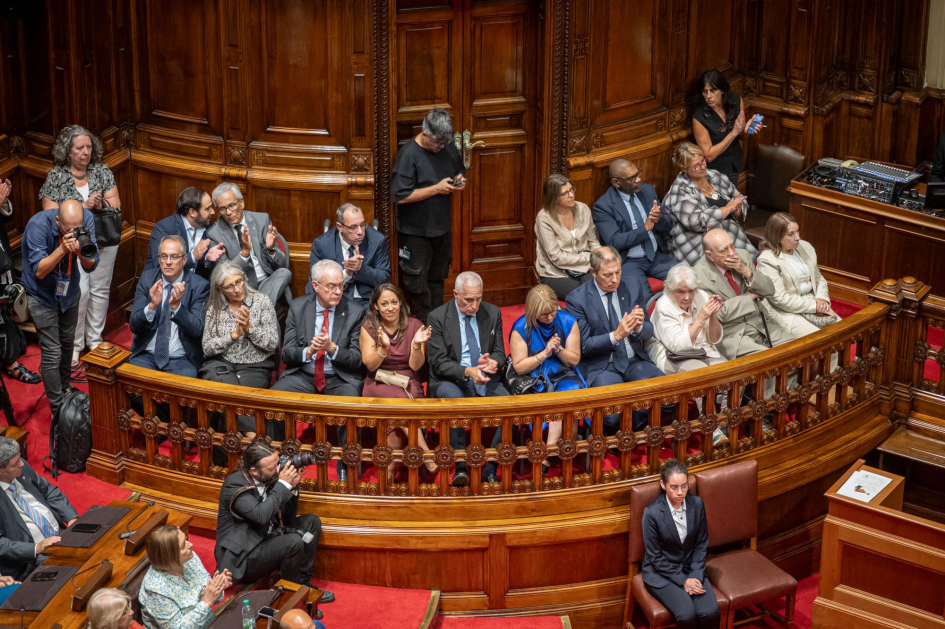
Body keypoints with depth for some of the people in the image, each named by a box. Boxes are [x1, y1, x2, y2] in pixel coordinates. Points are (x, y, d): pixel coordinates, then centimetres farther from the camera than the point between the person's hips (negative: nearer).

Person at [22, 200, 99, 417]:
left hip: (69, 291, 5)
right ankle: (58, 412, 7)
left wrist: (81, 251, -41)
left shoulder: (86, 219, -22)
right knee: (52, 354, -4)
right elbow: (39, 271, -31)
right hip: (42, 295, -4)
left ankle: (65, 391, 43)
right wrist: (62, 248, -45)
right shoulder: (38, 225, -33)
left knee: (67, 344, 21)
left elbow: (91, 266, -18)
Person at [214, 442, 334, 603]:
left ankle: (303, 582, 2)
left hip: (265, 541, 9)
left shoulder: (268, 480, 2)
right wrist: (283, 484, -25)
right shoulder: (234, 485, -19)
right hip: (241, 558, -9)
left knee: (312, 522, 4)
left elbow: (287, 519, 7)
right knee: (293, 542, -29)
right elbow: (261, 516, -33)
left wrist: (292, 487, -8)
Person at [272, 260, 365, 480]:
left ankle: (346, 466, -19)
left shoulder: (355, 312, -1)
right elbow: (287, 353, 2)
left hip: (340, 378, -2)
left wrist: (332, 348, -23)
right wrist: (308, 351, -20)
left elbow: (357, 359, -4)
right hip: (303, 376, 2)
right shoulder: (298, 307, 4)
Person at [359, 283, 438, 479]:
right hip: (379, 384, -1)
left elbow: (415, 365, -2)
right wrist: (384, 347, -22)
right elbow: (370, 364, -5)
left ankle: (391, 466, -20)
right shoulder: (369, 327, 3)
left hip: (408, 383, 1)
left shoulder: (414, 326, 2)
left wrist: (417, 345, -21)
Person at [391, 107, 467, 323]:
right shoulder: (408, 154, -20)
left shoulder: (448, 148, -1)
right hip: (415, 232, -6)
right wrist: (436, 188, -23)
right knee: (417, 284, 3)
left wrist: (459, 181, -6)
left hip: (442, 229, 6)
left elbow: (459, 171, 19)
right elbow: (400, 196, -24)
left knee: (437, 279, 20)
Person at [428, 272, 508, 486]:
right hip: (451, 382, -3)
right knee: (454, 400, -39)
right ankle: (461, 466, -32)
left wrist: (493, 362, -15)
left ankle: (489, 468, -18)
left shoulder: (493, 313, 7)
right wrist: (467, 371, -26)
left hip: (486, 380, 3)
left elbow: (499, 352, 12)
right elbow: (439, 363, -8)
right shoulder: (437, 317, -4)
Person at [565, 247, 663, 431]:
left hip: (635, 361, 4)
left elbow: (648, 332, 11)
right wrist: (616, 335, -22)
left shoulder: (633, 289, 8)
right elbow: (584, 346, -7)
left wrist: (639, 327, -15)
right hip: (602, 366, -4)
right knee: (613, 415, -32)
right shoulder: (577, 300, -5)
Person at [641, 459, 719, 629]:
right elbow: (655, 556, -13)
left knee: (710, 612, -21)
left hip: (690, 568, 4)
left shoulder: (697, 504, -7)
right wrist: (683, 581, -17)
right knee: (687, 615, -29)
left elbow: (702, 544, 2)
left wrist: (695, 575, -11)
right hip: (661, 572, -4)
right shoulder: (652, 513, -19)